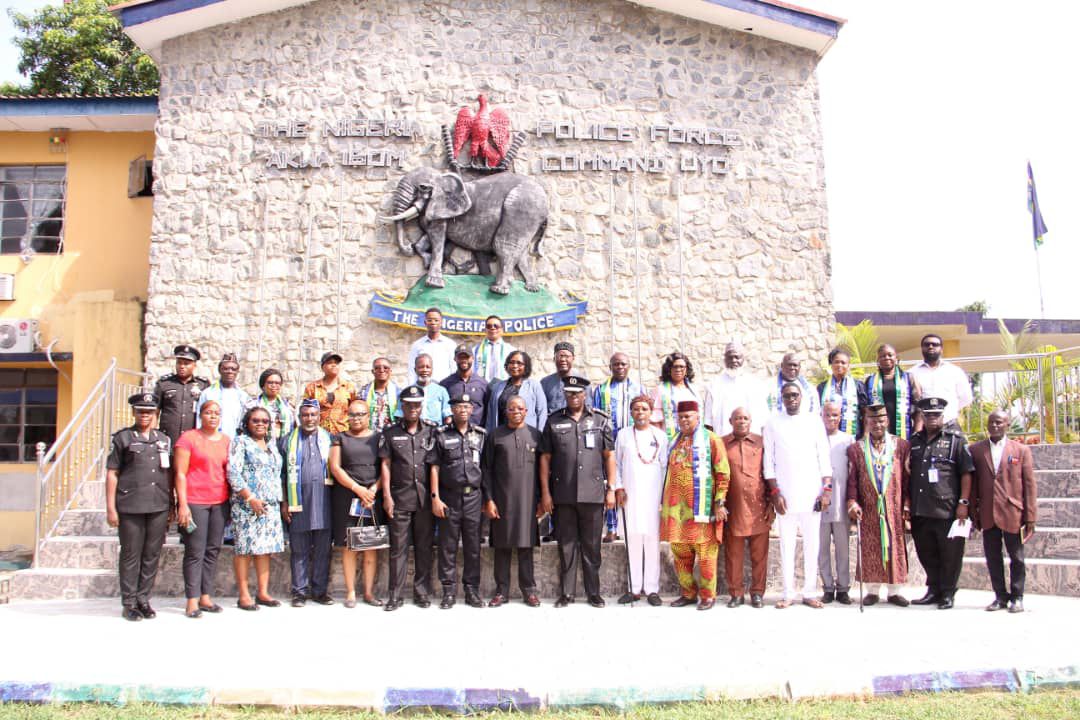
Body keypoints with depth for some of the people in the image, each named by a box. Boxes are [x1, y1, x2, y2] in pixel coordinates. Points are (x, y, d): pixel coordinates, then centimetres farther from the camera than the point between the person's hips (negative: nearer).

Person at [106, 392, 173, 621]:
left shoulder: (164, 440, 13)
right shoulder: (123, 438, 3)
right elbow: (112, 474, 0)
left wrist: (171, 506, 13)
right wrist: (110, 508, -5)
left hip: (159, 507, 3)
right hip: (130, 507, -3)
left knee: (152, 555, 7)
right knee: (130, 556, 2)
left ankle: (144, 600, 18)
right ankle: (129, 604, 11)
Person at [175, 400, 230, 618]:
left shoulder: (226, 440, 13)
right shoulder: (188, 438, -1)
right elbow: (180, 473, -5)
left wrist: (231, 502, 10)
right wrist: (183, 504, -11)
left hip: (220, 502, 5)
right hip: (194, 502, -5)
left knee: (213, 551, 7)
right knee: (195, 552, -3)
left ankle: (205, 597, 15)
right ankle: (192, 601, 2)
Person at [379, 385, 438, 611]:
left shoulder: (431, 431, 8)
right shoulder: (390, 433, 6)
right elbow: (385, 466, 4)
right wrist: (387, 495, -3)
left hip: (425, 497, 1)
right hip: (400, 497, -1)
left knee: (424, 546, 6)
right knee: (398, 547, 1)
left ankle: (422, 591, 15)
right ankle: (395, 594, 7)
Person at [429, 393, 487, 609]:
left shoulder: (480, 435, 8)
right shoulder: (442, 435, 4)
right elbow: (434, 468, 2)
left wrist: (487, 498, 6)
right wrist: (435, 497, -5)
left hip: (473, 497, 1)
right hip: (449, 498, -1)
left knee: (473, 546, 5)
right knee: (448, 546, 3)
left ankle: (472, 591, 14)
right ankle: (449, 591, 12)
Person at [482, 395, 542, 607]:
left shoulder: (535, 435, 7)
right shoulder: (495, 436, 5)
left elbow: (542, 468, 8)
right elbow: (487, 469, 3)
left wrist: (542, 498, 4)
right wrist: (488, 499, -3)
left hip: (527, 499, 0)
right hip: (501, 500, 0)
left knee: (526, 545, 4)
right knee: (502, 546, 4)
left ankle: (528, 590, 13)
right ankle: (501, 591, 12)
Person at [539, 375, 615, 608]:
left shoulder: (601, 420, 7)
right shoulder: (553, 421, 6)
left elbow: (609, 456, 6)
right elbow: (545, 458, 5)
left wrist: (611, 489, 1)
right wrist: (545, 492, 0)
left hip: (593, 494, 0)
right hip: (563, 495, 0)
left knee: (591, 546, 7)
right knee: (566, 545, 6)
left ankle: (594, 592, 16)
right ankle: (566, 593, 15)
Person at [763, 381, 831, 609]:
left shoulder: (814, 420, 6)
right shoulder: (773, 423, 4)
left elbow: (824, 457, 4)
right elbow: (769, 462, 3)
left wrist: (827, 489, -4)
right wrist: (775, 492, -5)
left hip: (812, 494, 1)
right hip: (785, 494, -1)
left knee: (812, 544, 5)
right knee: (787, 545, 3)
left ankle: (809, 593, 13)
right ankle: (788, 594, 11)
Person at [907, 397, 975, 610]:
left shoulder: (956, 440, 1)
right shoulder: (913, 442, 13)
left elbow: (966, 473, -3)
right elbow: (907, 475, 16)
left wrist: (964, 502, -9)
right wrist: (906, 504, 11)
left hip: (948, 510, -4)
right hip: (920, 511, 5)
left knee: (950, 554, 2)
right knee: (926, 553, 13)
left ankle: (947, 593, 14)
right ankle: (933, 590, 25)